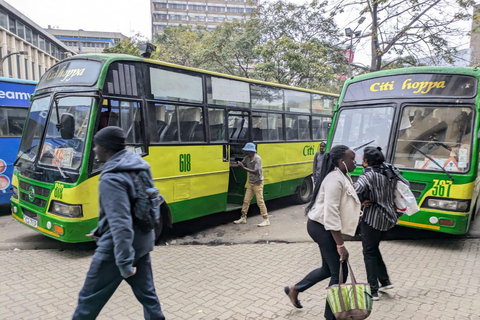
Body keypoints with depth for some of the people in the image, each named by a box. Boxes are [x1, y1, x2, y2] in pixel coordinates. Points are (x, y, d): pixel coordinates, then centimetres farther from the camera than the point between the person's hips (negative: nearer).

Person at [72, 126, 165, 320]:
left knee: (89, 299, 12)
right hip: (141, 244, 8)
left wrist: (125, 263, -26)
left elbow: (121, 224, -29)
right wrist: (100, 232, 23)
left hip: (116, 249, -8)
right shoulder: (137, 167, 5)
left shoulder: (111, 179, -23)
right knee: (147, 293, 18)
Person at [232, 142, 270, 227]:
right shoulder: (247, 158, 3)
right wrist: (229, 165, 6)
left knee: (260, 201, -5)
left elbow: (255, 172, -25)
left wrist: (244, 167, -27)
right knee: (246, 200, 10)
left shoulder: (257, 159, -20)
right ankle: (243, 218, 22)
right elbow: (240, 164, 13)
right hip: (250, 182, 8)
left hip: (258, 183, -7)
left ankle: (266, 220, 4)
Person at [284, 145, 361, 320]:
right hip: (322, 227, -10)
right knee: (340, 272, 0)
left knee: (328, 269, 20)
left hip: (320, 226, 10)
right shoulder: (335, 179, -21)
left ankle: (294, 289, 35)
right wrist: (340, 245, -26)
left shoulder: (341, 177, 10)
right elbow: (331, 214, -26)